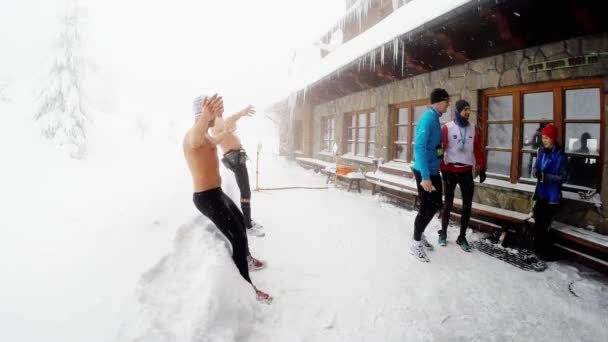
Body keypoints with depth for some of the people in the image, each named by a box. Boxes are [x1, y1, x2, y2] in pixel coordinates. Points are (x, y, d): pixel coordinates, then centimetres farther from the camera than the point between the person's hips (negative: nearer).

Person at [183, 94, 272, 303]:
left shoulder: (204, 136, 11)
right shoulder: (193, 136, -23)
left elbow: (212, 140, 38)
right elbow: (196, 137, -50)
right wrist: (205, 116, -72)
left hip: (215, 194, 11)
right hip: (208, 198, -11)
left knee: (240, 223, 28)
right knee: (239, 238, -8)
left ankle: (247, 260, 50)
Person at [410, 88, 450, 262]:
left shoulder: (435, 119, 10)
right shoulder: (428, 119, -19)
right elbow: (419, 148, -25)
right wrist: (425, 176, -27)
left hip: (434, 171, 9)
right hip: (425, 172, -9)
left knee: (436, 204, 18)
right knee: (426, 207, 0)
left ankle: (420, 234, 35)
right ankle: (416, 244, 15)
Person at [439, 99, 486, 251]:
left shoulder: (473, 130, 6)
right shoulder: (447, 128, -6)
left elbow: (478, 150, 8)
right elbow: (440, 149, -7)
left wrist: (482, 168, 2)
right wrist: (442, 169, -11)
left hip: (466, 172, 4)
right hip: (450, 171, -3)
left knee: (467, 206, 4)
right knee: (448, 203, 6)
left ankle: (462, 237, 16)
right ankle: (443, 233, 24)